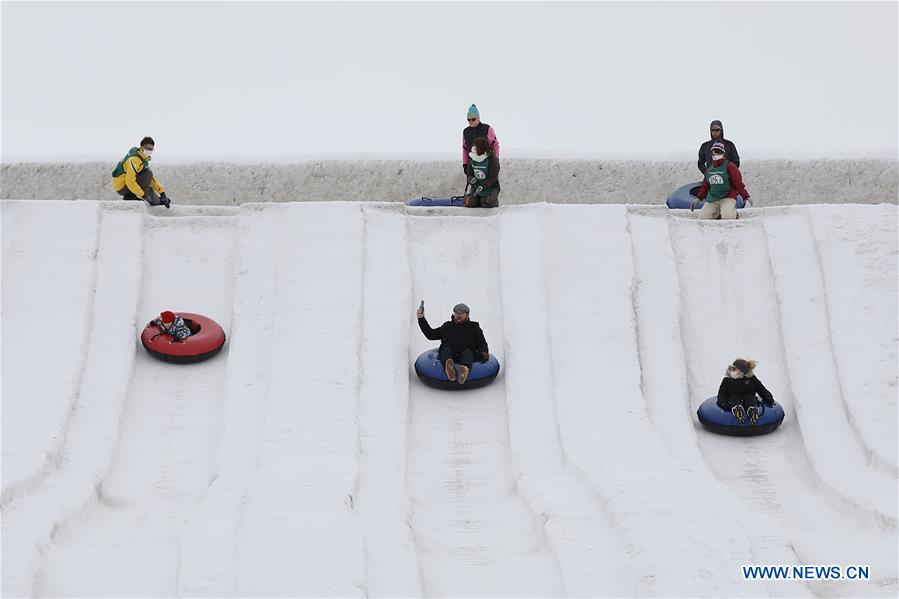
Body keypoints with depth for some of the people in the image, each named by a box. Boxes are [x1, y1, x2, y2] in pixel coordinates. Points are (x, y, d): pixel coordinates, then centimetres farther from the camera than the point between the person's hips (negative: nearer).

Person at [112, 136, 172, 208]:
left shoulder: (144, 159, 10)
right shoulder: (134, 160, -21)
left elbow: (151, 179, 14)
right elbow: (130, 182, -30)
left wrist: (162, 192, 7)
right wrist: (143, 195, -31)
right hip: (122, 187, -10)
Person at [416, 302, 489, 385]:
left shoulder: (474, 328, 27)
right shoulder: (447, 326, 32)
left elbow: (482, 343, 16)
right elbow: (431, 335, 35)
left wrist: (484, 352, -8)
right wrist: (421, 319, 29)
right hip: (448, 353, 1)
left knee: (467, 352, -35)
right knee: (446, 350, -32)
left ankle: (465, 368, -72)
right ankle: (448, 366, -69)